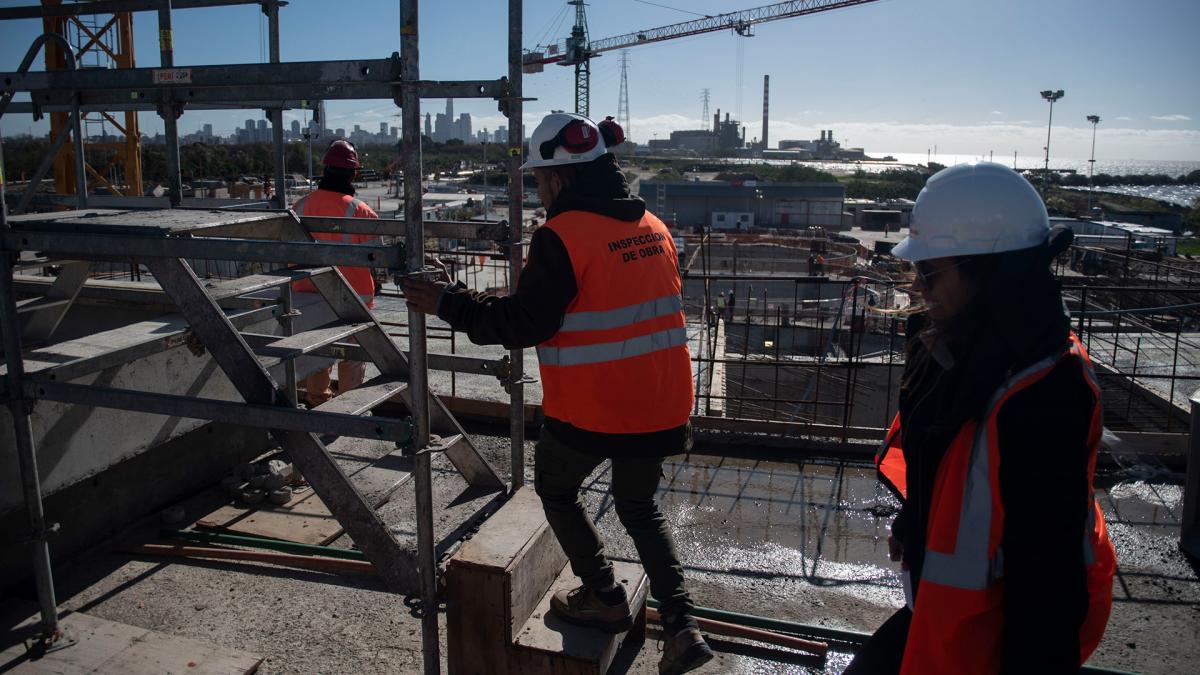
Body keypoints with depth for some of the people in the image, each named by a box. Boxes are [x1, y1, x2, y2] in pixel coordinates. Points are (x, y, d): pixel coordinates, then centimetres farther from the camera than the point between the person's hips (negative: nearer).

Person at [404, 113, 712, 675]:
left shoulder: (561, 236, -17)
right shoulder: (653, 226, 7)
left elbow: (524, 323, -17)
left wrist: (448, 303, -6)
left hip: (591, 410, -6)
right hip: (659, 406, 7)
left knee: (555, 488, 22)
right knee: (639, 508, 23)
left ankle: (605, 599, 26)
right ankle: (682, 626, 14)